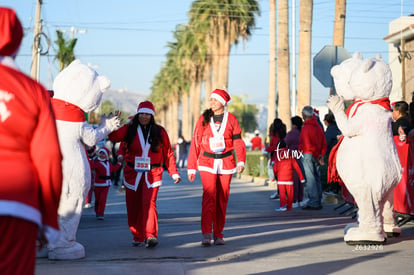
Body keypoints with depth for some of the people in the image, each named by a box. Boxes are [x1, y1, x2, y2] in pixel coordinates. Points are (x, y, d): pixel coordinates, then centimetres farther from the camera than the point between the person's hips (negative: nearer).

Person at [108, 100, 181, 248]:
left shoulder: (159, 131, 4)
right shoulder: (129, 129, 2)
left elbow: (168, 153, 9)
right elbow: (114, 137, -14)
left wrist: (173, 172, 4)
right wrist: (120, 154, -32)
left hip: (152, 174, -2)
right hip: (132, 173, 2)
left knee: (149, 203, -19)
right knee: (133, 207, 6)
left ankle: (151, 236, -23)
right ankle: (137, 237, 19)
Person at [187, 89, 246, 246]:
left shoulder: (231, 119, 6)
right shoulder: (204, 119, 6)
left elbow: (238, 142, 2)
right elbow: (195, 143, 8)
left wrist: (241, 161, -14)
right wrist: (191, 167, 5)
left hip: (226, 162, 1)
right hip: (207, 162, -1)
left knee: (222, 199, 4)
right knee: (209, 195, -17)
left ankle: (218, 235, 13)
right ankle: (206, 234, -21)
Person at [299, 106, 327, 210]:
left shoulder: (306, 128, -12)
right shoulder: (318, 127, 12)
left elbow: (305, 144, -15)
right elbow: (324, 143, 13)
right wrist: (321, 154, 10)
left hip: (307, 154, -8)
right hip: (316, 156, 8)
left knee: (310, 179, -7)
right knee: (317, 178, 11)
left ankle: (313, 202, -9)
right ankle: (318, 202, 14)